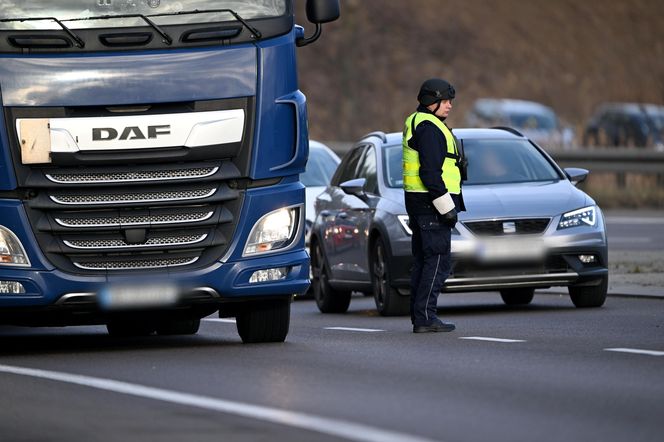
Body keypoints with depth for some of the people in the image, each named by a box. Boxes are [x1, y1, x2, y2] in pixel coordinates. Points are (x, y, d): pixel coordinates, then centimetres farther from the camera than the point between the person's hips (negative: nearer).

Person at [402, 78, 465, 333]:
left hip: (418, 201, 11)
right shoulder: (428, 127, -14)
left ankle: (419, 317, 13)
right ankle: (425, 317, -13)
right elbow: (430, 172, -22)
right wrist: (446, 207, -21)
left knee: (423, 260, 12)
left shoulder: (415, 123, 19)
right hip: (431, 201, -11)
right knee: (438, 260, -10)